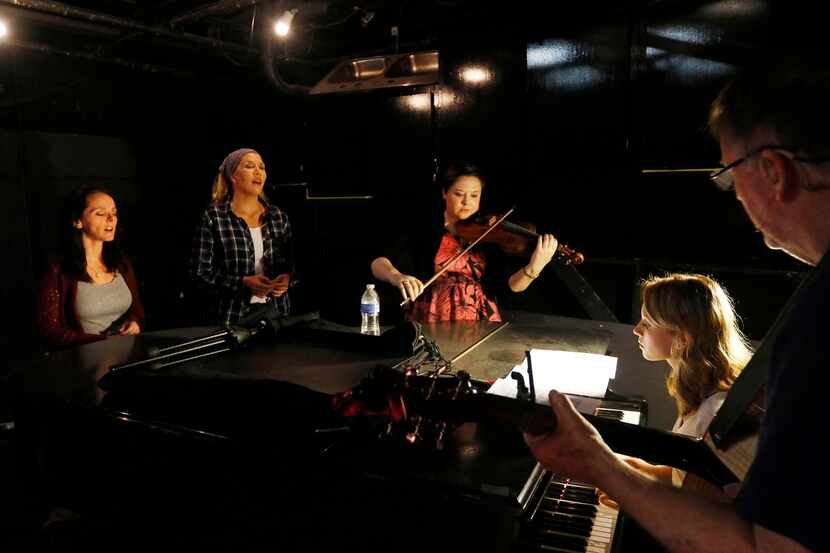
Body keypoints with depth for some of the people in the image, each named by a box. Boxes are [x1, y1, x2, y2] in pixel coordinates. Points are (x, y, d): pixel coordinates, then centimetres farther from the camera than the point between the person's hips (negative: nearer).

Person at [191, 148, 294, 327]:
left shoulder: (279, 216, 7)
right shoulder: (213, 218, -5)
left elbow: (292, 261, 12)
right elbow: (201, 272, -7)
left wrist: (287, 278, -9)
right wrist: (243, 283, -19)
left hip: (276, 311, 4)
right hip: (232, 315, -3)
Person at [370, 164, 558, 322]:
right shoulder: (424, 231, 1)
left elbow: (513, 284, -7)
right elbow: (378, 264, -8)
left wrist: (534, 268, -27)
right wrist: (397, 277, -29)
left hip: (481, 325, 2)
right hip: (430, 326, -1)